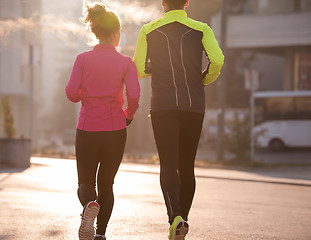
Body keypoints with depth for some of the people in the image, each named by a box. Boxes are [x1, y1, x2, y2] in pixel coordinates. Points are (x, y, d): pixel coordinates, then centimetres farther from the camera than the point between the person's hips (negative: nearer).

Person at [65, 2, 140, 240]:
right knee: (106, 183, 16)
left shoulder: (83, 59, 0)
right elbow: (133, 96, -14)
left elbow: (72, 93, -9)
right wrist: (128, 115, 6)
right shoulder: (126, 63, -3)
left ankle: (90, 205, -24)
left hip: (87, 130, 0)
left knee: (85, 183, 10)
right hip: (115, 131, 0)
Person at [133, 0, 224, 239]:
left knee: (168, 165, -7)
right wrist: (205, 80, 8)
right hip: (194, 105, 1)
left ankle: (175, 216, -29)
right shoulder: (201, 29, 3)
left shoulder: (149, 31, 4)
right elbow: (217, 60, -12)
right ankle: (182, 220, 18)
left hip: (163, 105, -1)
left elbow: (138, 70, 5)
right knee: (187, 166, 14)